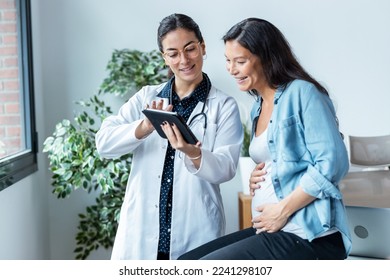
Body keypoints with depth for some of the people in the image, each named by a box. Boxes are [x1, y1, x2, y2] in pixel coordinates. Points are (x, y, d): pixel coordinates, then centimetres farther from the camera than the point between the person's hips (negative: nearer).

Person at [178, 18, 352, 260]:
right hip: (272, 231, 8)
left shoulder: (302, 92, -9)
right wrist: (257, 177, 6)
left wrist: (283, 210, -16)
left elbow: (332, 163, -18)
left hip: (309, 236, -8)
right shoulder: (258, 107, 16)